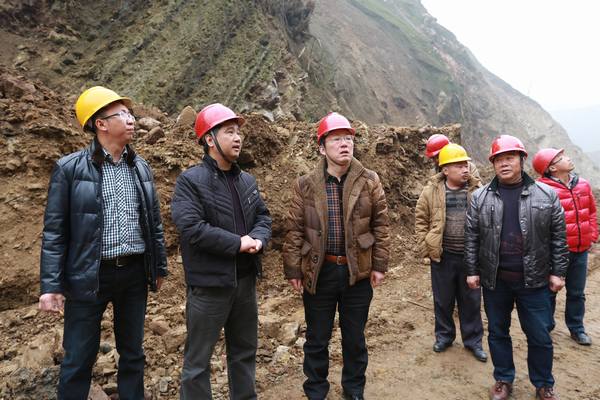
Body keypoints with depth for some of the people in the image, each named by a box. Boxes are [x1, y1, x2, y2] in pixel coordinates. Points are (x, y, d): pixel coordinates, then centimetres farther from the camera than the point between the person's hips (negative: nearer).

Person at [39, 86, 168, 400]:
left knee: (133, 353, 16)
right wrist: (50, 285, -10)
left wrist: (159, 267, 13)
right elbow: (55, 230, -5)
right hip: (90, 275, -4)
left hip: (135, 272, 4)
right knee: (78, 359, 8)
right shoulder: (70, 168, -5)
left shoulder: (140, 167, 8)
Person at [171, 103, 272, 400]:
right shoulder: (190, 181, -12)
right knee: (198, 358, 8)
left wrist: (258, 239, -12)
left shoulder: (247, 180, 9)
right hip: (209, 283, -6)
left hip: (245, 279, 7)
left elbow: (263, 216, 11)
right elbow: (191, 227, -23)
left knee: (245, 350, 22)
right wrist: (237, 243, -19)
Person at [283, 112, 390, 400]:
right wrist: (293, 269, -3)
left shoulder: (369, 181, -2)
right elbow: (294, 230, -2)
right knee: (317, 339, 14)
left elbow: (381, 224, 1)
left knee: (355, 338, 17)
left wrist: (379, 265, -2)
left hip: (359, 272, 1)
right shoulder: (305, 185, -3)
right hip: (319, 272, 0)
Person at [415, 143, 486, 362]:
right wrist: (425, 246, -4)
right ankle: (444, 335, 34)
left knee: (471, 300, 13)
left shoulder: (478, 190, -2)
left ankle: (473, 340, 30)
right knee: (443, 299, 14)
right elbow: (421, 218, 2)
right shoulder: (432, 191, -5)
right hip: (443, 256, 0)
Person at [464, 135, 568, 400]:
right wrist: (472, 271, 0)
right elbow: (471, 237, 2)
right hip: (494, 280, 1)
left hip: (534, 280, -1)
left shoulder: (546, 195, -1)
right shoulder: (480, 197, -1)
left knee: (539, 337, 11)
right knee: (497, 333, 14)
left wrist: (557, 272, -1)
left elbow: (558, 237, 1)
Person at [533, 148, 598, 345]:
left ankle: (576, 328, 35)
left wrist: (593, 235, 9)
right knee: (549, 290, 11)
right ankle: (546, 326, 29)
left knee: (577, 292, 18)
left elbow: (592, 211, 16)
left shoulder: (583, 184, 5)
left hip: (581, 250, 6)